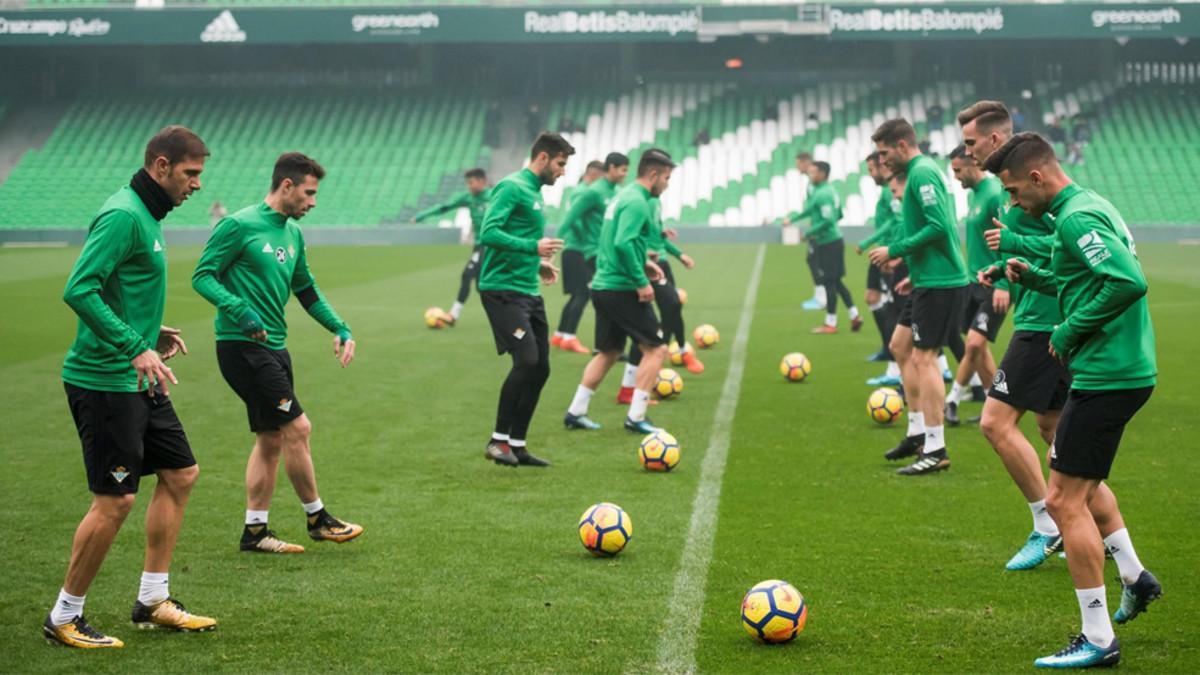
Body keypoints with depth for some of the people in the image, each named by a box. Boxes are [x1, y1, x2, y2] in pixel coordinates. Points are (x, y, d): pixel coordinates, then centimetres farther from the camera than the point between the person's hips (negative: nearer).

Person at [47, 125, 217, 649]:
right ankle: (64, 619, 9)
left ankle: (152, 601, 23)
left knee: (180, 474, 14)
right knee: (115, 501, -6)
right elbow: (79, 291, -26)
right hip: (104, 382, -10)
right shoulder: (122, 216, -16)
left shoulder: (146, 217, 14)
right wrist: (135, 347, -28)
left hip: (136, 383, 10)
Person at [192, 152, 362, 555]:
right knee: (297, 428, -8)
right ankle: (317, 519, 6)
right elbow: (203, 276, -12)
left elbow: (306, 290, 24)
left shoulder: (293, 233, 14)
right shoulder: (239, 226, -10)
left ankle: (255, 530, 17)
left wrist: (340, 328, 16)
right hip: (242, 346, -9)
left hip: (274, 347, 9)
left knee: (271, 439, 10)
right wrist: (239, 310, -26)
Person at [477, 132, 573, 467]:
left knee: (540, 369, 7)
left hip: (528, 292, 10)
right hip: (503, 290, -10)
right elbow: (489, 233, -21)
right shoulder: (512, 187, -10)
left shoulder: (535, 193, 19)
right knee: (526, 361, -18)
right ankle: (498, 440, -6)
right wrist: (533, 247, -24)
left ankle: (517, 445, 15)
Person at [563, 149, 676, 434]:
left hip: (603, 286, 10)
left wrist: (642, 263, 15)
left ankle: (576, 412, 17)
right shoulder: (637, 202, -14)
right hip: (622, 290, -10)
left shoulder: (623, 197, 16)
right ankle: (636, 417, -3)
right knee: (656, 348, -2)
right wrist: (641, 281, -20)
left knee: (608, 353, 18)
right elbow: (624, 243, -26)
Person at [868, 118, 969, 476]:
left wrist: (894, 251, -16)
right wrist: (916, 273, 23)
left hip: (940, 283, -11)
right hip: (931, 279, 11)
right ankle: (918, 432, 22)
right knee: (900, 344, 17)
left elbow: (938, 226, -24)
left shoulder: (922, 173, -14)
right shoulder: (922, 171, 16)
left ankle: (935, 450, -4)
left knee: (923, 358, -8)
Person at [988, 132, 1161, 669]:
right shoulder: (1090, 207, 14)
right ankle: (1134, 577, 37)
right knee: (1080, 478, 29)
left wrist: (1069, 331, -19)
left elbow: (1128, 283, -29)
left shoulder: (1076, 218, -18)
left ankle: (1098, 640, 1)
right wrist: (1037, 277, 9)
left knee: (1064, 501, -5)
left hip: (1106, 377, -11)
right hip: (1126, 370, 11)